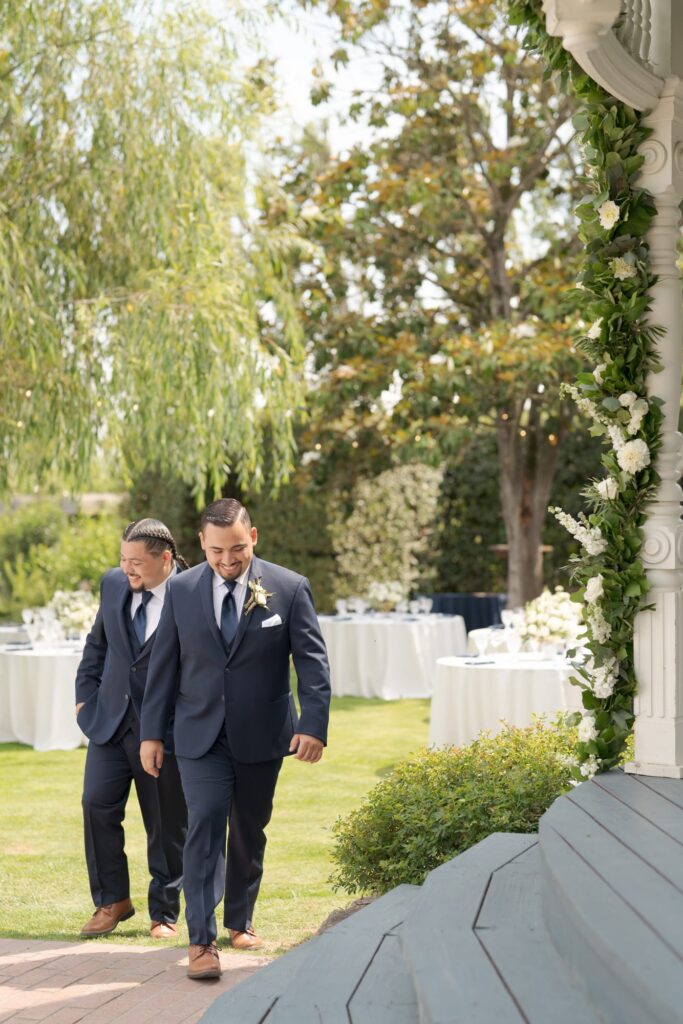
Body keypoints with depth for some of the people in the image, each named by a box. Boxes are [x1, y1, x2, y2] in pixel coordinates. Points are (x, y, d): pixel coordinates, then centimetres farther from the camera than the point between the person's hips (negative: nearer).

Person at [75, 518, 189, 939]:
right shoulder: (114, 584, 4)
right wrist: (86, 694, 10)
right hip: (111, 720, 4)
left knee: (167, 825, 6)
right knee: (97, 804, -5)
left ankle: (165, 912, 20)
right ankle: (112, 900, 11)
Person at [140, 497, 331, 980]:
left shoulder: (289, 588, -5)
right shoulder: (182, 590, 0)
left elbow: (313, 661, -5)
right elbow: (164, 664, 5)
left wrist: (314, 724, -16)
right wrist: (152, 732, 3)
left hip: (262, 736, 0)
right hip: (201, 735, 0)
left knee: (250, 831, 13)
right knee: (205, 827, -12)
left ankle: (240, 921, 32)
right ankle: (202, 941, -13)